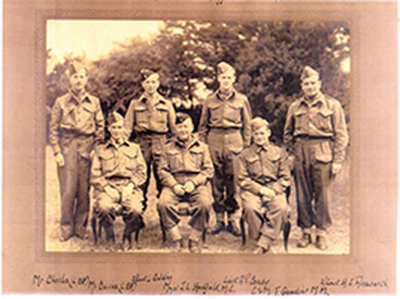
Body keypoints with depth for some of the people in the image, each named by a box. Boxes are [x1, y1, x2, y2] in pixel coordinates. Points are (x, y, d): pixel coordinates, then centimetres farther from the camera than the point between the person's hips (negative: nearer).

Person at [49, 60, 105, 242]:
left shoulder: (94, 102, 10)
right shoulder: (61, 102, 5)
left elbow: (100, 127, 12)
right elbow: (53, 128, 4)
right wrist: (57, 151, -3)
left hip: (87, 147, 1)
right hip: (67, 147, -1)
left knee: (84, 189, 3)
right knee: (68, 189, -3)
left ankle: (81, 227, 13)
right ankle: (66, 228, 8)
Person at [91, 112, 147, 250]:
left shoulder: (134, 148, 23)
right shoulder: (100, 150, 21)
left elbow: (141, 172, 11)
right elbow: (95, 176, 11)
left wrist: (130, 186, -7)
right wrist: (106, 188, -8)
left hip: (129, 188, 0)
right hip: (108, 186, 0)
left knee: (136, 210, -32)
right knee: (104, 207, -36)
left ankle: (127, 235, 1)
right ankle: (110, 237, -6)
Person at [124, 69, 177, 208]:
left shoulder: (166, 104, 12)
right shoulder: (135, 104, 11)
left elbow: (173, 127, 13)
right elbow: (128, 125, 7)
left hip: (161, 141, 0)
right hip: (142, 140, 0)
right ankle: (140, 207, 12)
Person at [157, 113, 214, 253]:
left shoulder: (202, 147, 18)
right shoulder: (169, 147, 19)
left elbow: (208, 170, 8)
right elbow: (162, 170, 10)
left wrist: (193, 183, -9)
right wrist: (174, 185, -9)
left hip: (197, 185, -1)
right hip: (174, 185, 1)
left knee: (204, 204, -33)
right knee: (163, 203, -30)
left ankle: (194, 240, -13)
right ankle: (176, 239, -15)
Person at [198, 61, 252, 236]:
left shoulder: (242, 100, 7)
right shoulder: (210, 101, 10)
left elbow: (247, 125, 9)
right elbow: (203, 126, 13)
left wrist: (246, 146, 4)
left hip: (234, 142, -1)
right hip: (214, 142, 1)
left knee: (233, 180, -2)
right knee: (217, 181, 3)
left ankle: (234, 220, 7)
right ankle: (219, 219, 12)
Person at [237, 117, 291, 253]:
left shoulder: (279, 153, 13)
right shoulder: (245, 154, 11)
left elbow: (285, 178, 9)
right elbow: (242, 179, 3)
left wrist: (273, 191, -10)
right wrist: (261, 189, -11)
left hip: (274, 190, 1)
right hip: (252, 191, 0)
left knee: (281, 208, -31)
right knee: (251, 208, -34)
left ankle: (264, 243, -25)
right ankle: (258, 236, -10)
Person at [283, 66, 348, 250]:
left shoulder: (332, 105, 3)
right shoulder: (295, 107, 11)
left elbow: (341, 135, 0)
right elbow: (287, 134, 19)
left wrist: (337, 161, -7)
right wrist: (294, 152, 6)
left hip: (323, 155, -2)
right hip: (301, 157, 3)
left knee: (322, 196, 1)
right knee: (303, 196, 5)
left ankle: (322, 233, 11)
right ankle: (306, 232, 15)